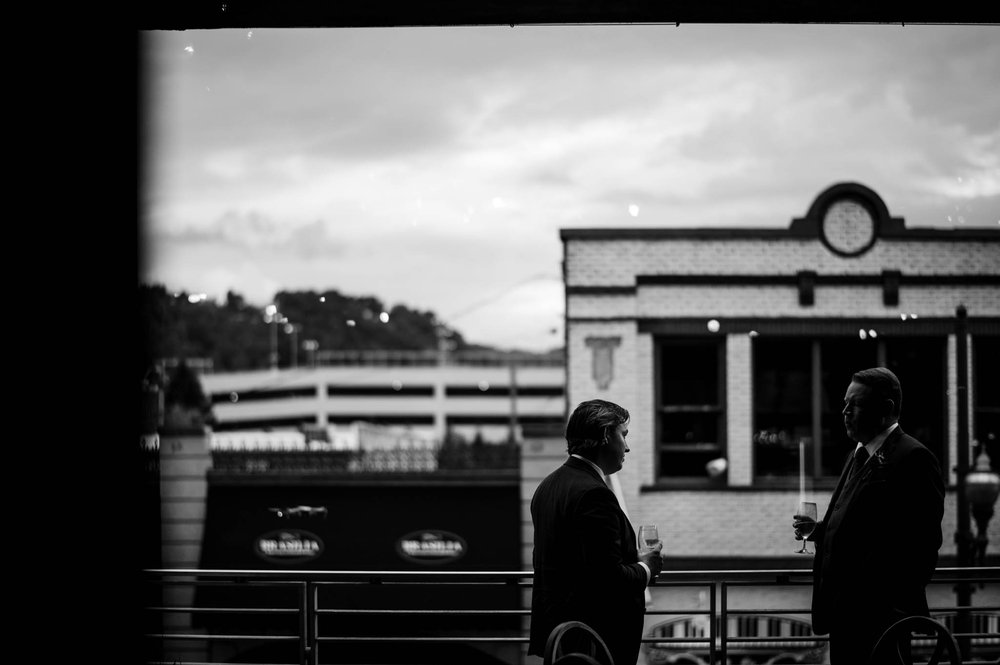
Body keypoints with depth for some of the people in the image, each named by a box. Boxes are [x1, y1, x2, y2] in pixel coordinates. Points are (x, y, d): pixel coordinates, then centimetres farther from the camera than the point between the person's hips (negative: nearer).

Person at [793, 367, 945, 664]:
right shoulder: (859, 456, 18)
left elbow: (923, 541, -17)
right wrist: (817, 530, 7)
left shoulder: (912, 458, -12)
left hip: (880, 617, -9)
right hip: (845, 614, 9)